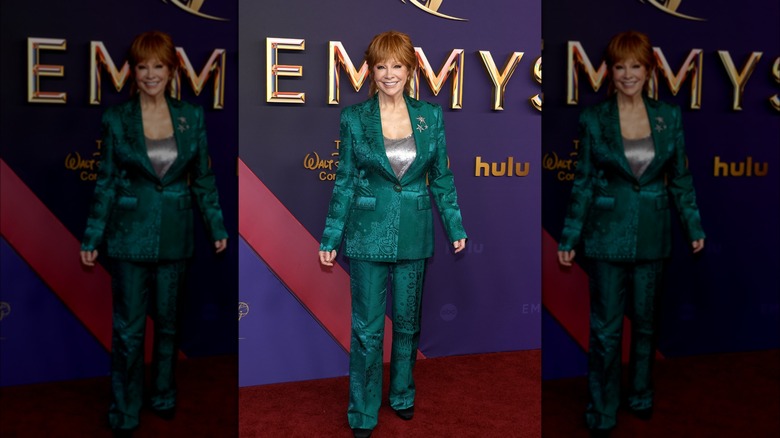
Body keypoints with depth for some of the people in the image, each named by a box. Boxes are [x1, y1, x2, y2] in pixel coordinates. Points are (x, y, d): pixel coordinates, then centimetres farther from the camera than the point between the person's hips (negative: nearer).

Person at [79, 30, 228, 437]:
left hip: (174, 235, 2)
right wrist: (92, 238, -1)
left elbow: (203, 178, 6)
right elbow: (106, 183, 0)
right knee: (128, 328, 6)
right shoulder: (117, 118, -4)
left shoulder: (191, 117, 0)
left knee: (167, 322, 15)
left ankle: (164, 396, 35)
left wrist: (217, 227, 5)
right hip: (130, 235, -1)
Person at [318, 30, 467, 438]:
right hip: (368, 235, -2)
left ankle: (403, 395, 37)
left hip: (414, 235, 2)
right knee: (366, 329, 4)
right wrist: (330, 238, -1)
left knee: (408, 322, 15)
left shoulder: (431, 116, 1)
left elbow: (442, 178, 7)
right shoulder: (354, 118, -4)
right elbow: (344, 182, 0)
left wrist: (456, 229, 5)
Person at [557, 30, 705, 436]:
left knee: (645, 321, 16)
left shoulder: (669, 117, 1)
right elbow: (583, 183, -2)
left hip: (651, 235, 2)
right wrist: (569, 238, -3)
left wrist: (694, 227, 6)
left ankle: (641, 396, 36)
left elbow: (680, 178, 8)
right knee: (605, 327, 4)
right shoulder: (593, 119, -5)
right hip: (607, 235, -2)